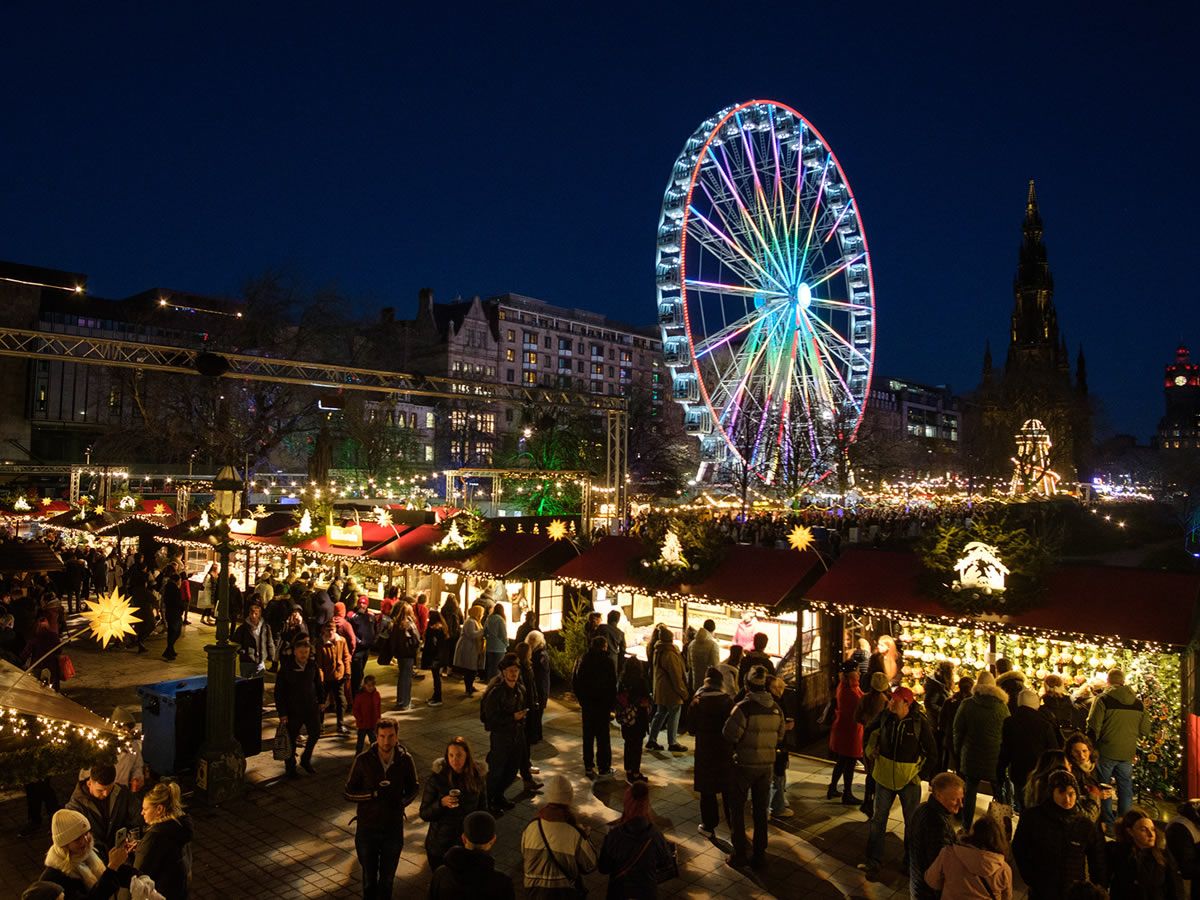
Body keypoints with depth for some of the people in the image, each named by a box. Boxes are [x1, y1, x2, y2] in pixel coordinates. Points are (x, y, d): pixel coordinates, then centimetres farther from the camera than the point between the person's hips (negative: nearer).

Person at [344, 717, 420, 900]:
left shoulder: (405, 760, -12)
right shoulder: (363, 760, -15)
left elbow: (413, 787, 3)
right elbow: (349, 793, -9)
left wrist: (403, 801, -18)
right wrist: (373, 794, -25)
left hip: (394, 828, 1)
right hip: (367, 828, -1)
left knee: (388, 877, 19)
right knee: (369, 877, 17)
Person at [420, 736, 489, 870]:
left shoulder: (476, 777, -8)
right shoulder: (436, 778, -15)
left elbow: (483, 809, 6)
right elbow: (424, 814, -11)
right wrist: (442, 803, -27)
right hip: (440, 846, -2)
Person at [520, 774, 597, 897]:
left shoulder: (530, 828, -18)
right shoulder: (575, 834, -26)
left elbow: (523, 857, 0)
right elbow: (590, 865, -10)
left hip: (533, 892, 3)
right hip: (564, 893, -3)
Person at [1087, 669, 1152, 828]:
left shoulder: (1103, 700, -12)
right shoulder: (1138, 703, 1)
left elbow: (1093, 728, -14)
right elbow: (1145, 730, 6)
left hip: (1106, 752, -4)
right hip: (1127, 753, 4)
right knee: (1125, 789, 15)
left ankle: (1108, 824, 10)